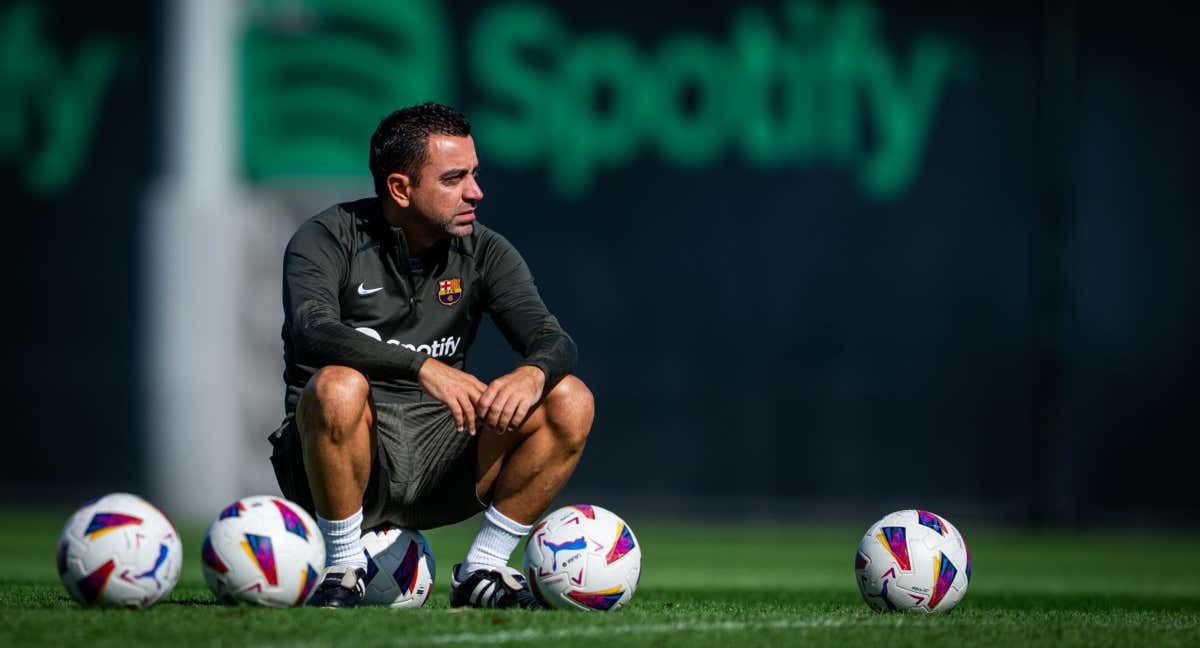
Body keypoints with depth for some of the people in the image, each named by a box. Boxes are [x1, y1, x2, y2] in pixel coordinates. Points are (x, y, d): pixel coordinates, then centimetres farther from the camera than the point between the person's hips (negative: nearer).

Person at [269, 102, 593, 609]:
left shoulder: (483, 253, 6)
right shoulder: (328, 240, -7)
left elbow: (553, 340, -6)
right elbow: (311, 332, -26)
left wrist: (533, 373, -32)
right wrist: (423, 366, -39)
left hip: (438, 453, 4)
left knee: (570, 401, -14)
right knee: (338, 385, -37)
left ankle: (482, 571, -4)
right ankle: (344, 568, -17)